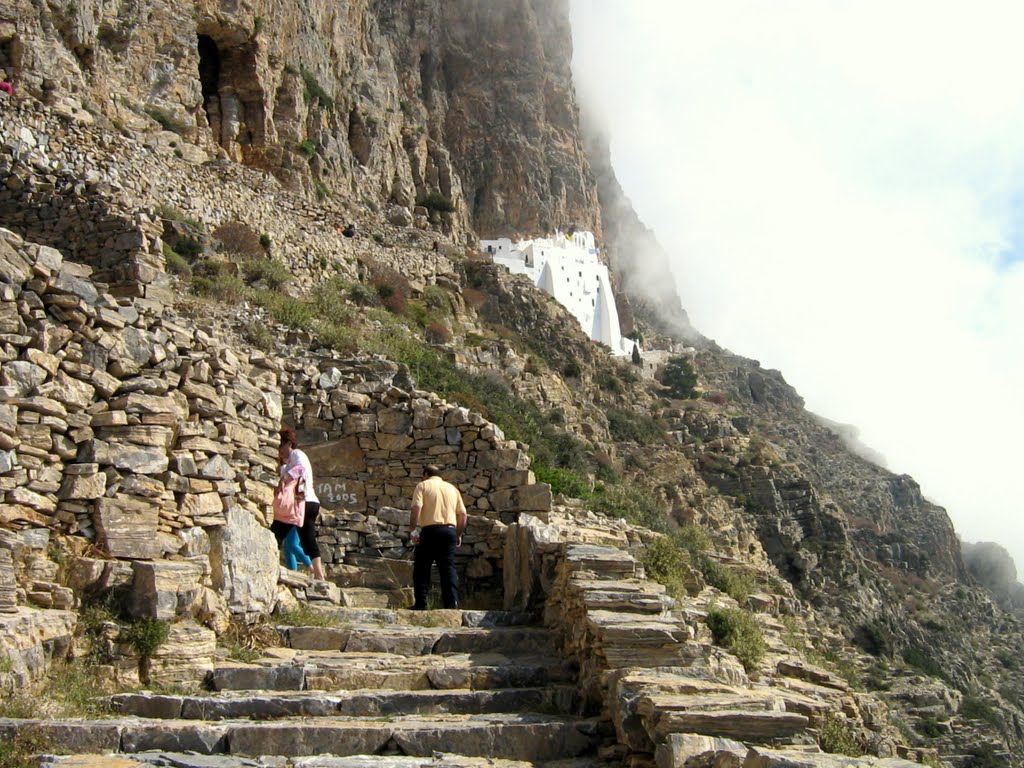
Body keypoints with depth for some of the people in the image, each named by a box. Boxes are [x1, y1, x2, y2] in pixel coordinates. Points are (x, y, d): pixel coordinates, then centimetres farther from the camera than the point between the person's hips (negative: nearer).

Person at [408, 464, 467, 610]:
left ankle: (420, 604, 3)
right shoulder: (452, 488, 19)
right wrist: (459, 534, 20)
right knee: (449, 568, 4)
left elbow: (416, 508, -11)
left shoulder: (423, 485, 5)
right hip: (450, 530, 4)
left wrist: (413, 530, -7)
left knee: (421, 568, 6)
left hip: (430, 530, -4)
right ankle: (452, 603, -4)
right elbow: (462, 514, 13)